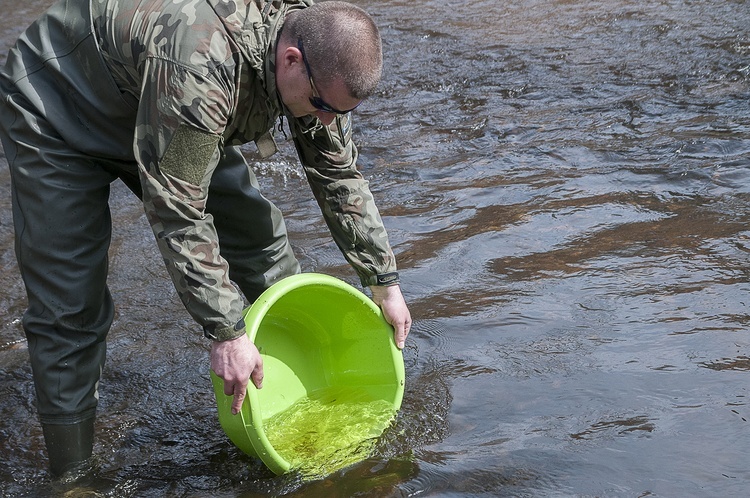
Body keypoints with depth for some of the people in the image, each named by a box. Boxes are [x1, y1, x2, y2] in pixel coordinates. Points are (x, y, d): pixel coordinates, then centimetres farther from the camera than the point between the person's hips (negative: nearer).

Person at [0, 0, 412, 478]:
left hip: (175, 125, 7)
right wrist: (227, 332, -33)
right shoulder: (199, 67, -44)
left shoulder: (321, 57, -18)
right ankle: (71, 474, 3)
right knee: (70, 308, -11)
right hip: (56, 115, -7)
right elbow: (177, 213, -37)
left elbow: (340, 174, -4)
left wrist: (385, 280, 0)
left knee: (261, 239, 0)